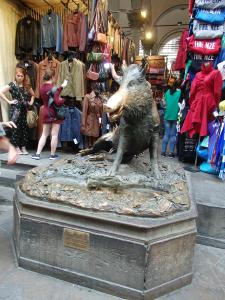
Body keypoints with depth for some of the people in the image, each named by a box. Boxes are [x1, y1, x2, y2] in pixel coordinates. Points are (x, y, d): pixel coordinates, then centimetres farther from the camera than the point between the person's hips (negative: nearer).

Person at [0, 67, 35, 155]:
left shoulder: (27, 86, 9)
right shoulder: (12, 85, -4)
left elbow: (32, 94, 25)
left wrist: (31, 102, 10)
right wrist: (9, 101, -11)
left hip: (24, 110, 4)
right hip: (15, 110, -4)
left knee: (25, 128, 5)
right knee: (15, 128, -1)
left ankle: (23, 147, 14)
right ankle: (17, 148, 9)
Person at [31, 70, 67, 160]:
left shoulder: (42, 88, 7)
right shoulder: (53, 87, -13)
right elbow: (57, 102, -20)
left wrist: (61, 87, 16)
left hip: (46, 112, 6)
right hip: (55, 113, -6)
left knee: (44, 134, 13)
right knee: (54, 135, 3)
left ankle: (37, 154, 11)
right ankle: (52, 155, 10)